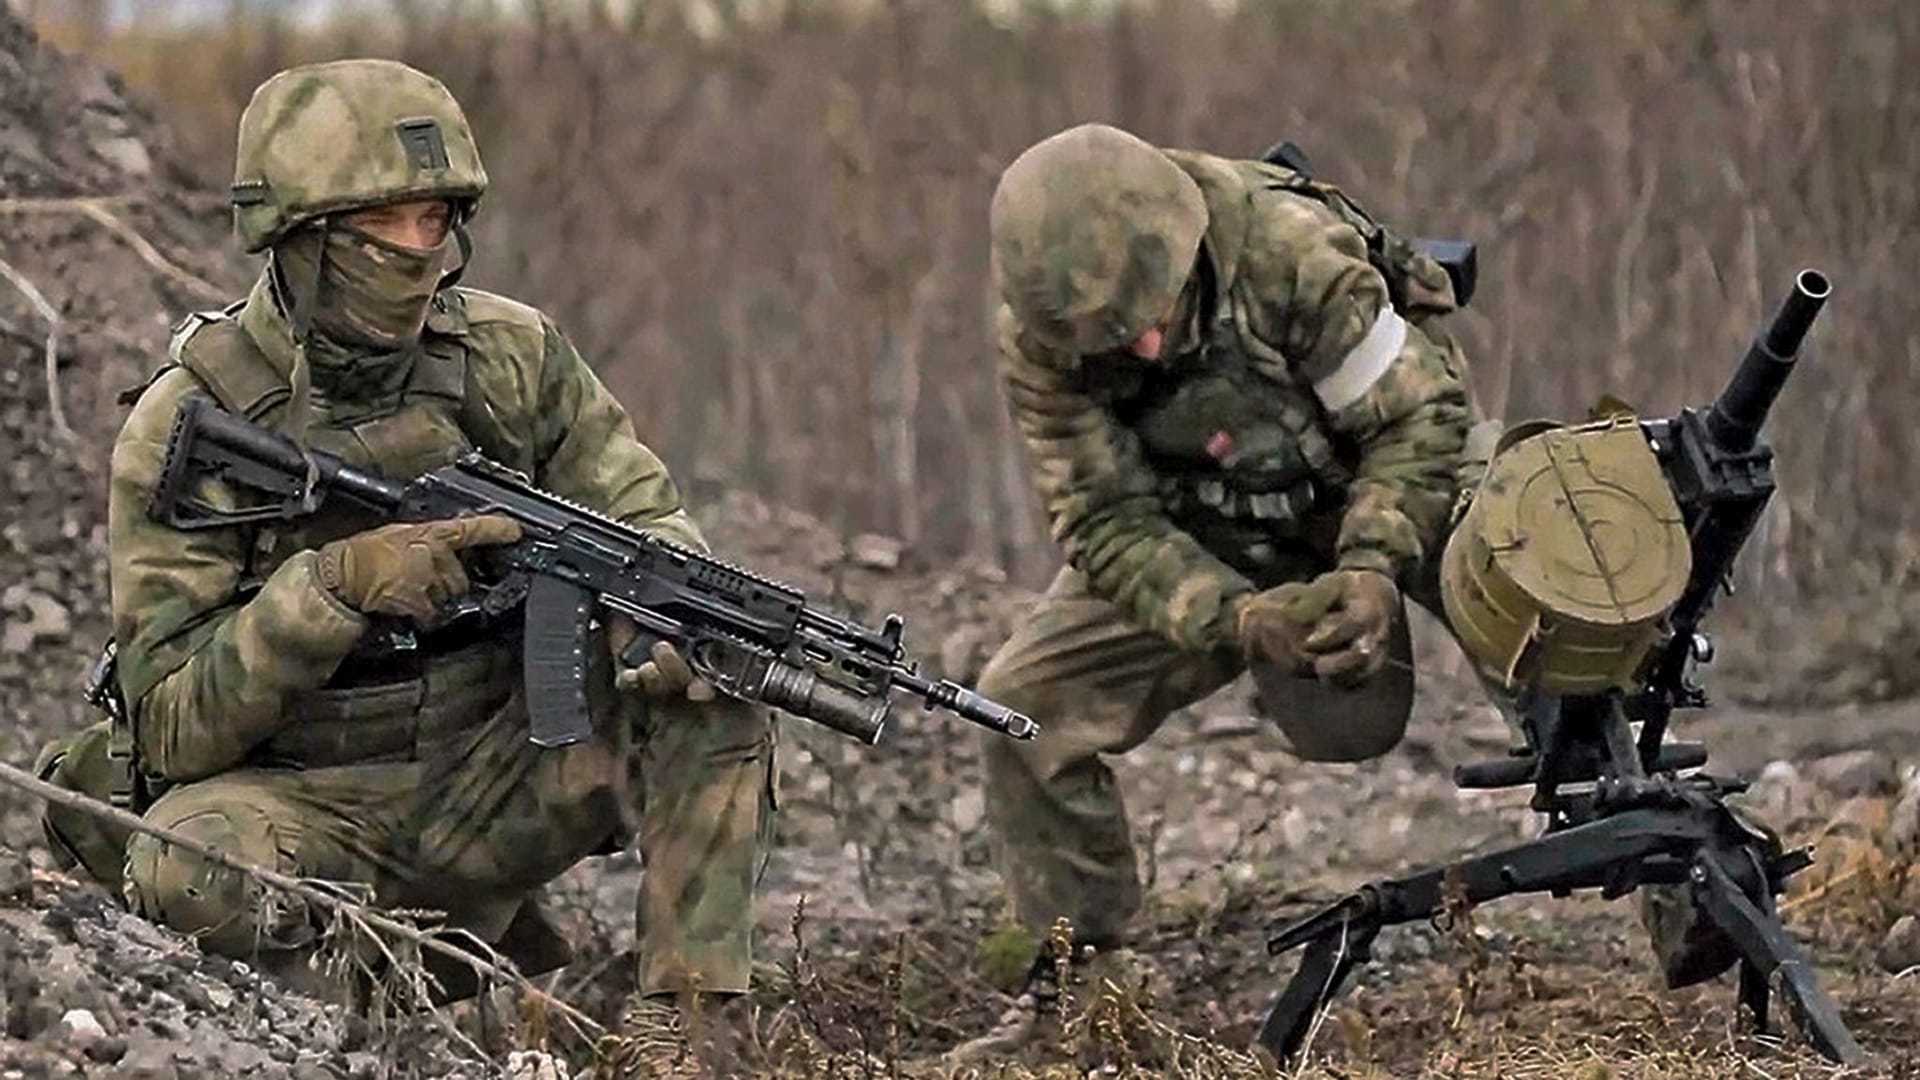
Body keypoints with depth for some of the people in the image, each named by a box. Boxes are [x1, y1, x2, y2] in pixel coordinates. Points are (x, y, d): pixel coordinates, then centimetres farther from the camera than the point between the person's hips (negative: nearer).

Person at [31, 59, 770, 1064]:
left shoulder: (512, 356, -3)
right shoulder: (184, 428, -14)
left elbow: (648, 524, 3)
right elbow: (177, 725, -17)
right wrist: (334, 584, -32)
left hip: (491, 778, 4)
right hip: (302, 803, -4)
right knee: (187, 869, -36)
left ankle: (683, 1022, -15)